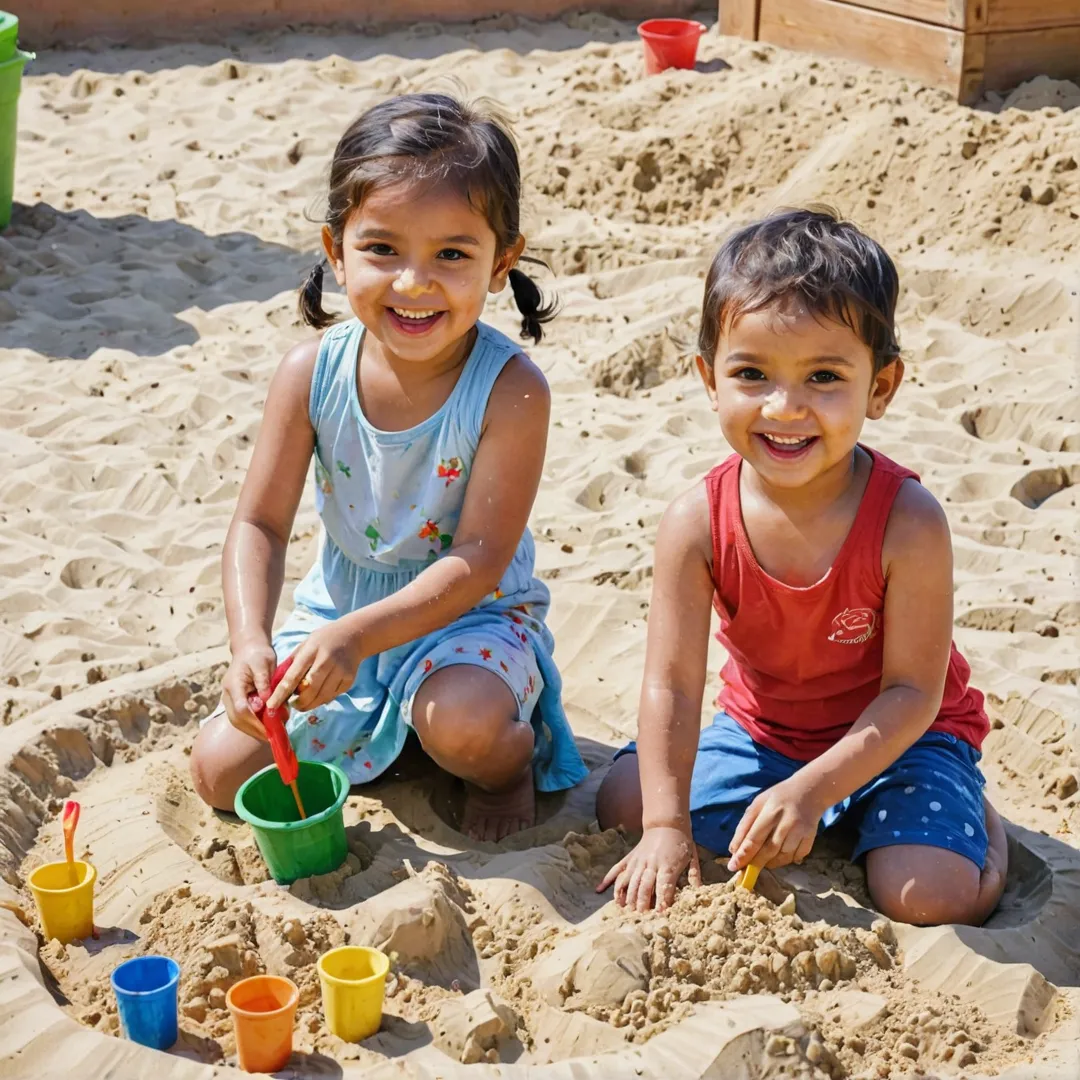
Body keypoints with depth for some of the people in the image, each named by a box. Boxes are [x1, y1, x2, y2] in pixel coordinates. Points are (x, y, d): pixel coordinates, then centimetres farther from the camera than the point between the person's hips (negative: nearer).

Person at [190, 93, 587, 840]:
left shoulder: (510, 390, -25)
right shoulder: (312, 373, -14)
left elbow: (478, 560, -25)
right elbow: (260, 525, -9)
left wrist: (356, 635, -35)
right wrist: (250, 643, -26)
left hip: (470, 612, -4)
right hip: (339, 613, 4)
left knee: (462, 723, -35)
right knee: (221, 771, -4)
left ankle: (511, 764, 3)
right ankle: (387, 734, 21)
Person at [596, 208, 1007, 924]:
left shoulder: (907, 522, -28)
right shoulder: (698, 523, -20)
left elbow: (913, 691, -22)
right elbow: (671, 683, -18)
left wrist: (810, 791, -31)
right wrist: (668, 827, -25)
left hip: (898, 735, -3)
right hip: (763, 729, 4)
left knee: (927, 898, -24)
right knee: (623, 804, -7)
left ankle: (976, 813, 10)